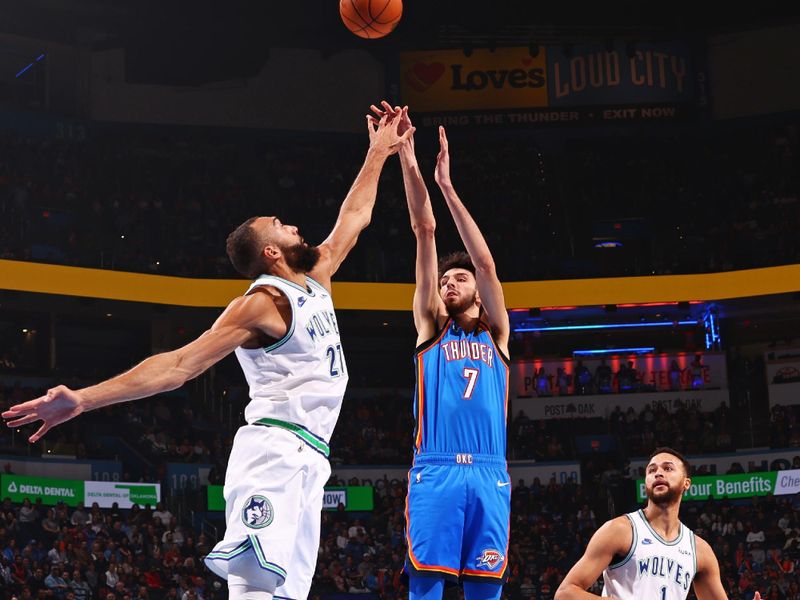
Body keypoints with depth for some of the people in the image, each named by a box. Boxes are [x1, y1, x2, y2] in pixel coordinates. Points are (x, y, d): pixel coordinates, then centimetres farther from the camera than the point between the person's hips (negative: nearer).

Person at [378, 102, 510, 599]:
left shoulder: (496, 332, 19)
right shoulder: (431, 326, 17)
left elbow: (485, 262, 7)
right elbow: (426, 232, 10)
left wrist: (446, 185, 2)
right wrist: (407, 159, 9)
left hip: (489, 474, 1)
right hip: (435, 471, -1)